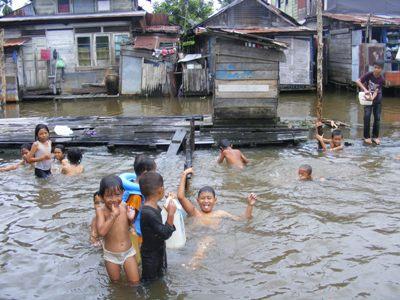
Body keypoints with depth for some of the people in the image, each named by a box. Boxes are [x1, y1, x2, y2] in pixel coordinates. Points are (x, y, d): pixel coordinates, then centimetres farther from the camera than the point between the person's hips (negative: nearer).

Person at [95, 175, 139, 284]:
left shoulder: (124, 206, -8)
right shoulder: (101, 210, -18)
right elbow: (101, 232, -32)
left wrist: (130, 218, -12)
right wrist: (114, 214, -36)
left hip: (128, 251, 2)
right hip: (111, 254, -2)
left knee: (135, 282, 7)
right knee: (115, 282, 16)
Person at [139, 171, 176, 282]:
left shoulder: (154, 206, -5)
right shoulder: (148, 213, -34)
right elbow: (165, 234, -29)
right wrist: (171, 214, -31)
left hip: (158, 250, 9)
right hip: (151, 255, -9)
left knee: (160, 277, 28)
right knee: (150, 281, 12)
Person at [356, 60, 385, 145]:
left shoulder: (382, 80, -16)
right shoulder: (369, 75, -19)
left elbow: (376, 91, -21)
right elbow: (358, 81, -23)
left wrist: (372, 97, -41)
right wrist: (365, 90, -34)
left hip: (377, 99, 2)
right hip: (367, 98, -1)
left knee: (377, 117, 4)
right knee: (367, 116, -10)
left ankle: (375, 136, 16)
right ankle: (367, 136, 0)